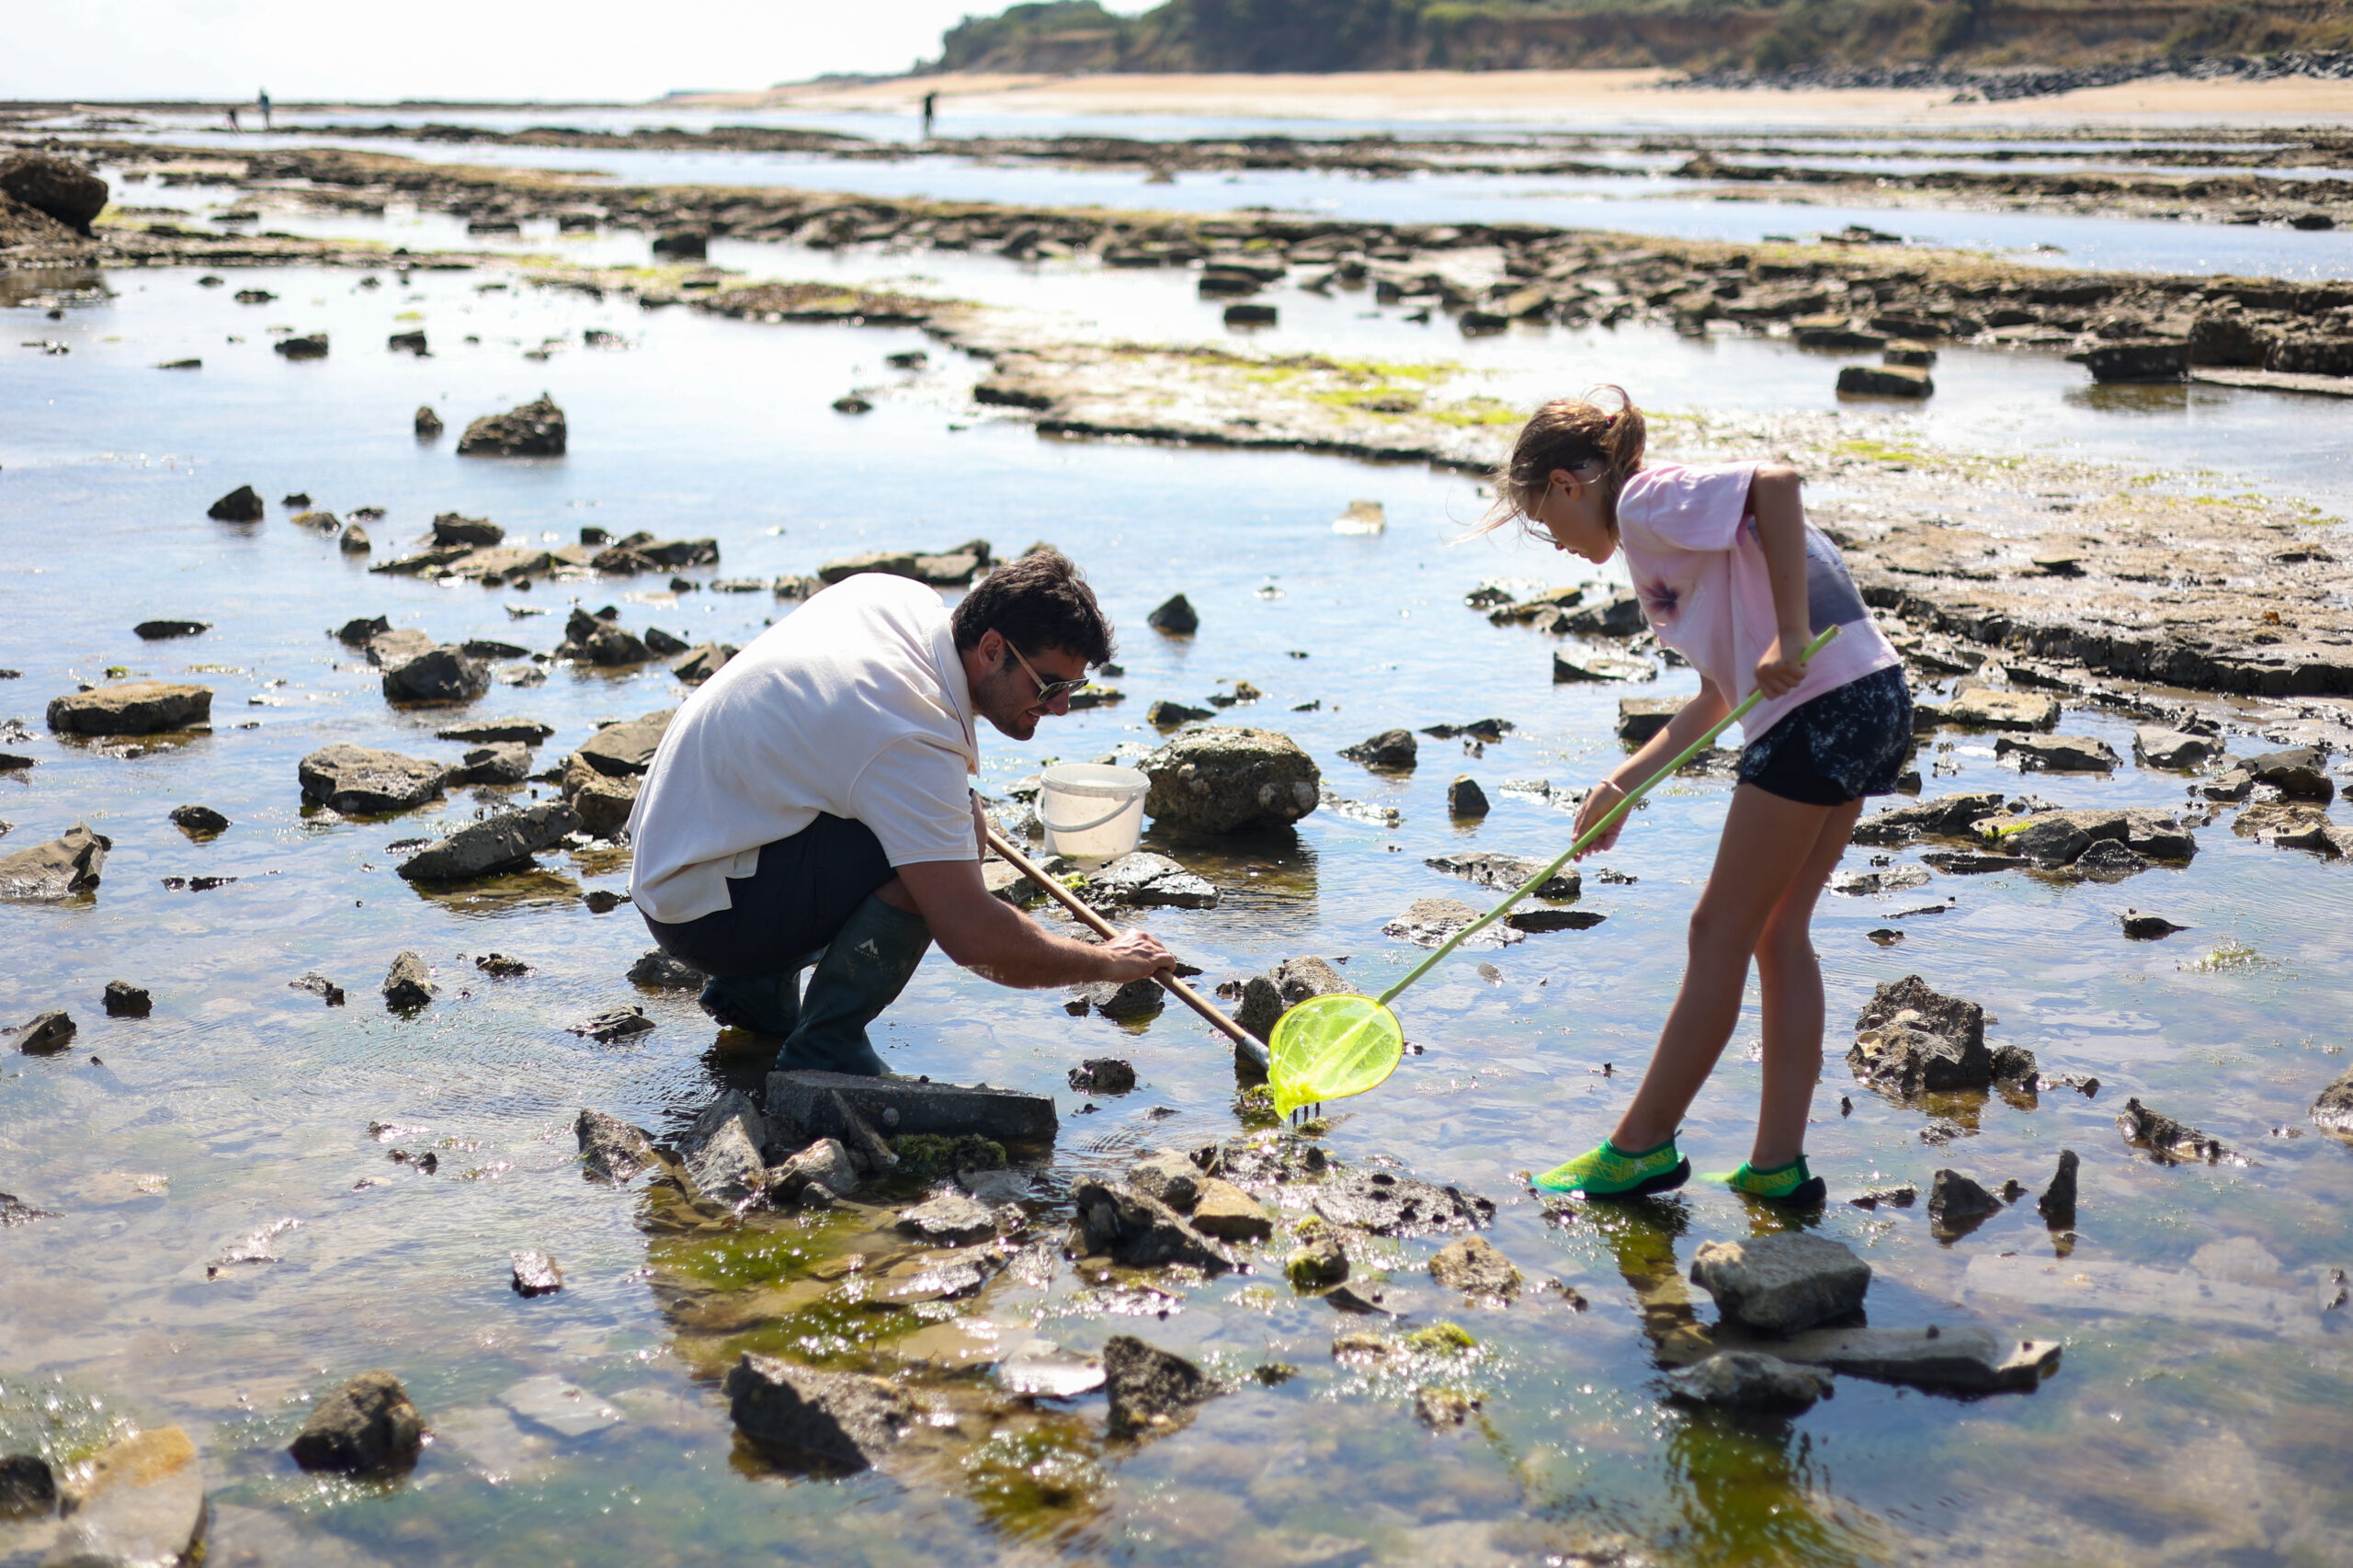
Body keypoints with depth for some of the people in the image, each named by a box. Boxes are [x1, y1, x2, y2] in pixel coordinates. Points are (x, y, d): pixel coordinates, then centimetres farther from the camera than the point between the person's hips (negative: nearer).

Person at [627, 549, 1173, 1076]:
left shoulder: (901, 596, -1)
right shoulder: (916, 739, -28)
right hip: (710, 913, -10)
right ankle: (825, 1050, -14)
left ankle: (756, 985, 18)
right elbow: (971, 936, -31)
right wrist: (1108, 963, -16)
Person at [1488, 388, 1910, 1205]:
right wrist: (1622, 785, 21)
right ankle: (1778, 1166, 16)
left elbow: (1776, 480, -21)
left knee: (1721, 931, 0)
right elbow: (1722, 693, 24)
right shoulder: (1669, 527, 25)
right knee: (1777, 932, 14)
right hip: (1872, 703, 10)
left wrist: (1792, 636, -22)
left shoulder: (1647, 499, -3)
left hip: (1821, 704, -10)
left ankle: (1642, 1147, 10)